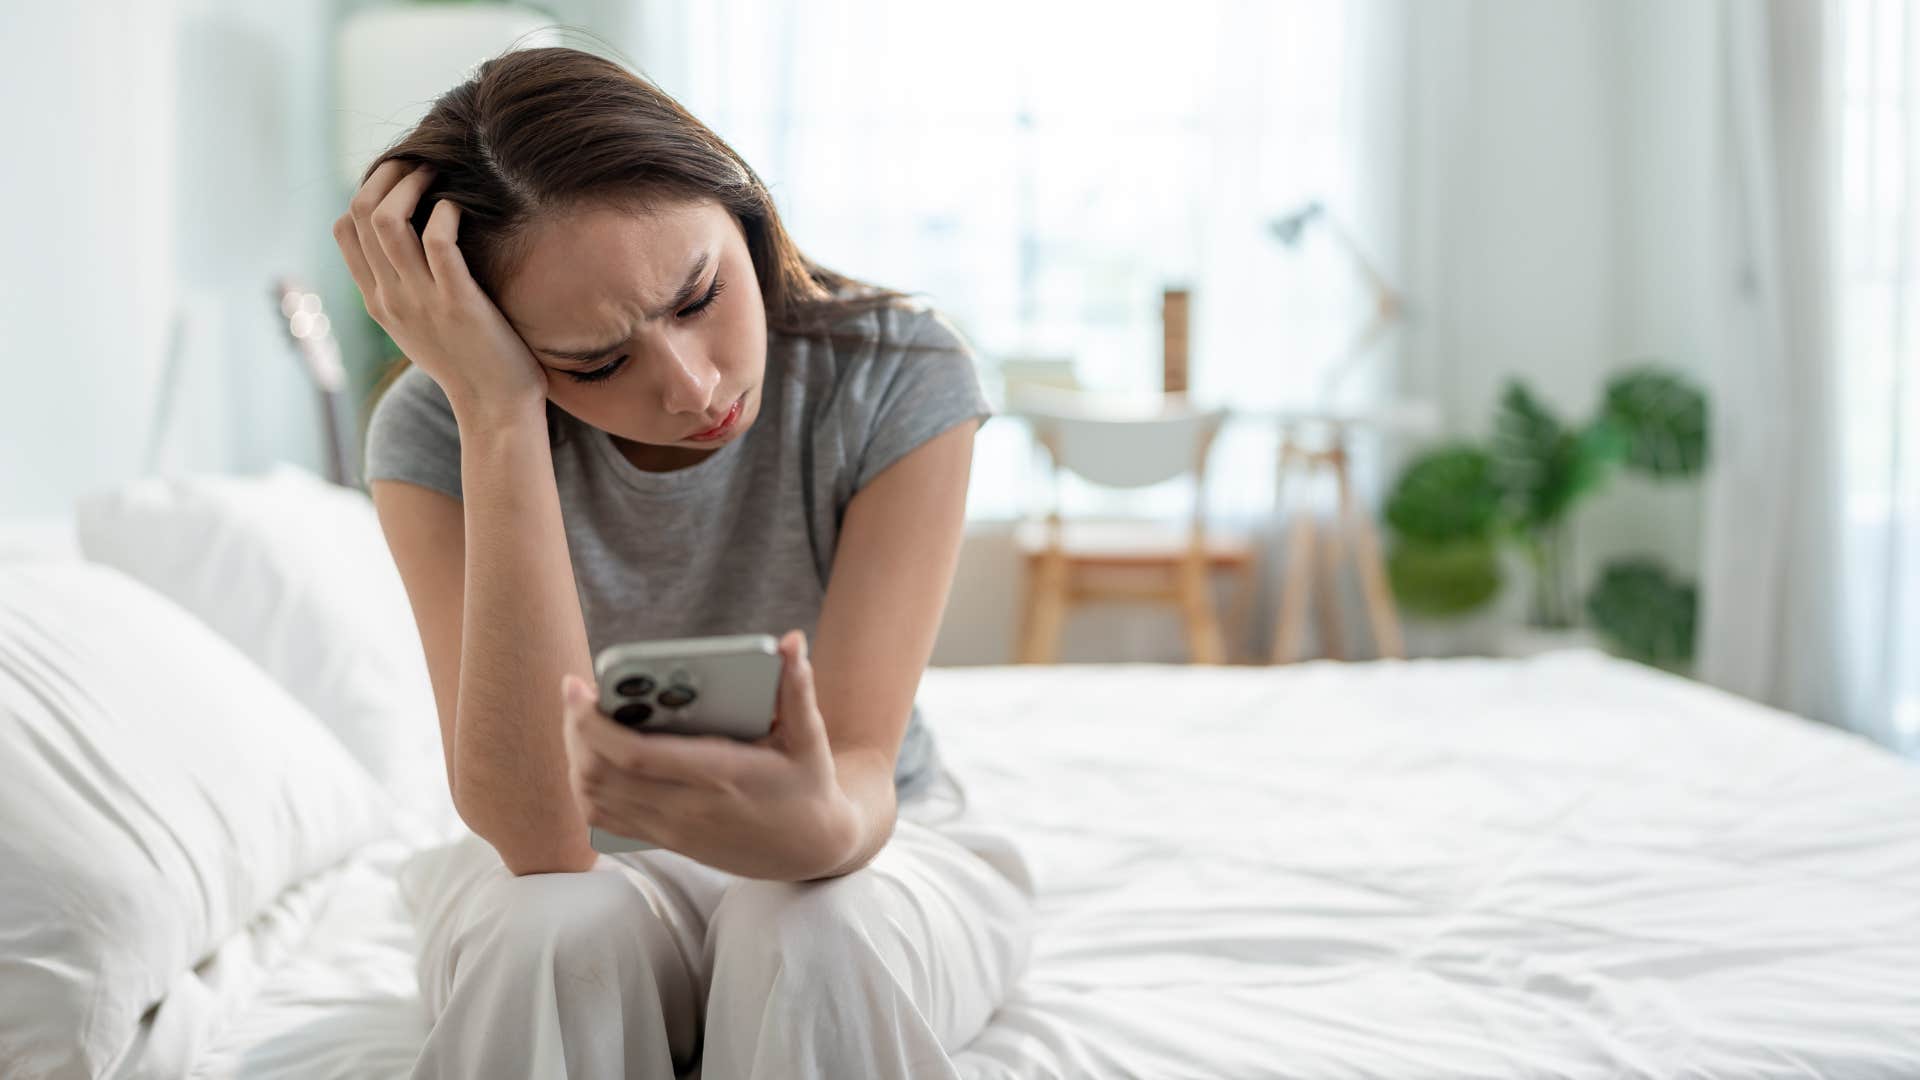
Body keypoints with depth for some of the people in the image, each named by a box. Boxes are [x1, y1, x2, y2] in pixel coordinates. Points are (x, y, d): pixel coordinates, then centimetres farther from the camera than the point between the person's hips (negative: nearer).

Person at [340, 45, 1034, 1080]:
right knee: (559, 930, -34)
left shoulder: (898, 375, -20)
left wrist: (816, 826, -52)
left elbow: (862, 774, -26)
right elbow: (538, 833, -31)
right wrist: (499, 414, -36)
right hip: (593, 871, 0)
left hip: (866, 854, 0)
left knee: (824, 929, -35)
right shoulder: (436, 431, -20)